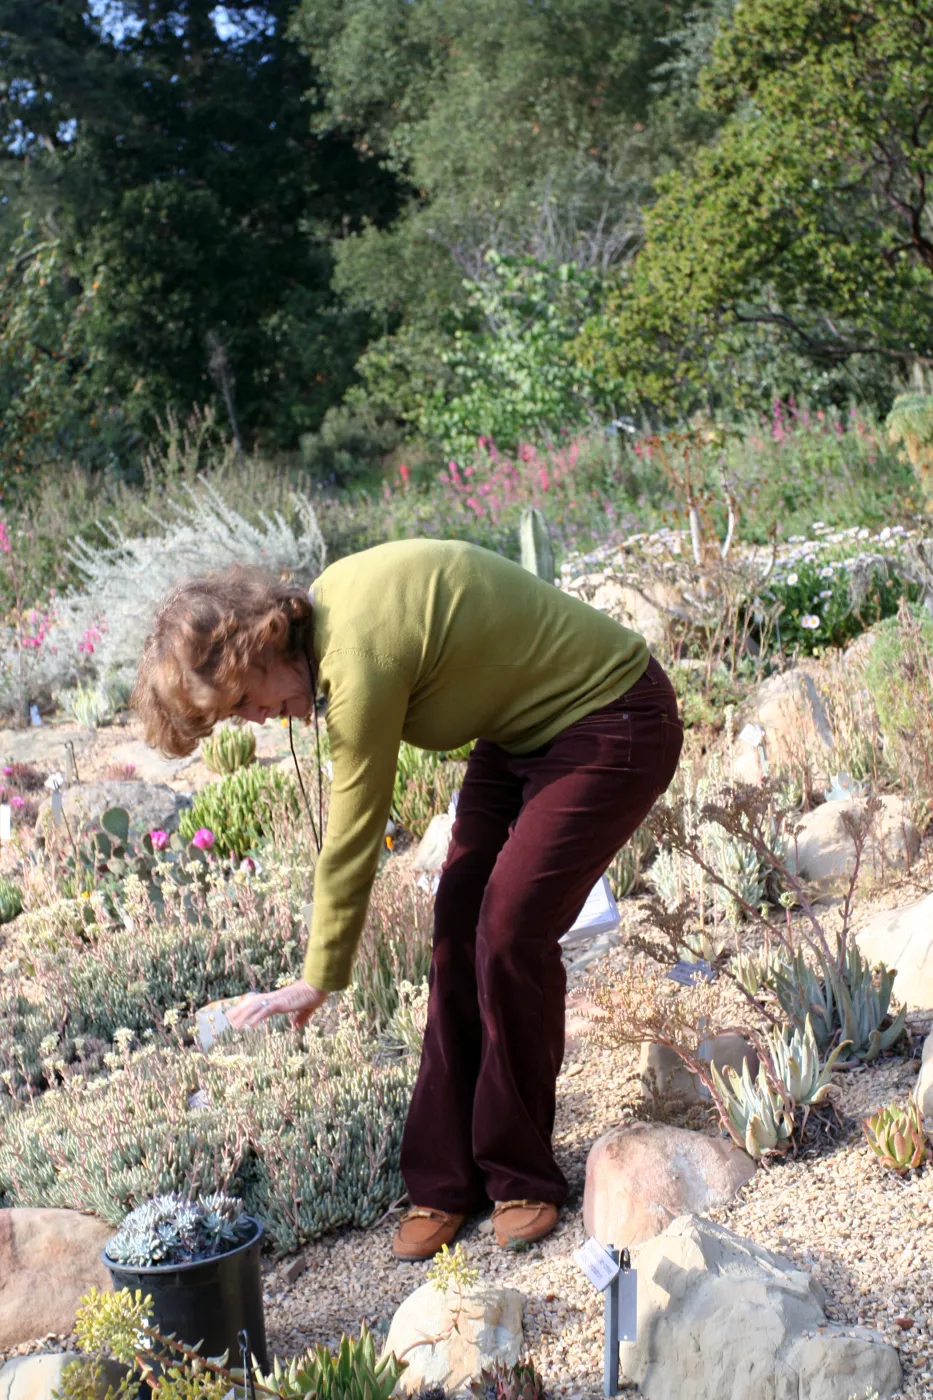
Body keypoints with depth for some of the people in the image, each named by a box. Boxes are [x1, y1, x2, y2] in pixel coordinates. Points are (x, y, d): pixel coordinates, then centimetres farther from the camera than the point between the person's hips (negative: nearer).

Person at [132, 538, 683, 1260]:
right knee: (459, 929, 1)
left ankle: (524, 1179, 4)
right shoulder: (327, 601, -3)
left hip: (613, 725, -10)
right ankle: (445, 1180, 8)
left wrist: (318, 982, -8)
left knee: (510, 935, -15)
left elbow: (352, 842, -20)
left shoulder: (360, 662, -30)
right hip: (525, 730, 10)